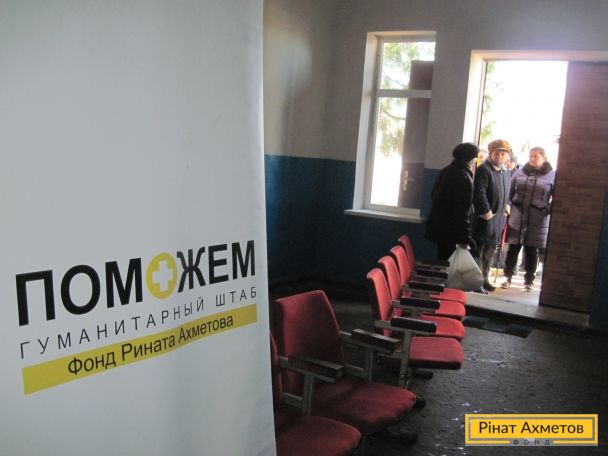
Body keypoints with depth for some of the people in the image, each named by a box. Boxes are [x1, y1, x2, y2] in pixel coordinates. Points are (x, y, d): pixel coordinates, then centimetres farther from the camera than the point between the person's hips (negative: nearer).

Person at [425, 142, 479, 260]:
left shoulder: (447, 170, 10)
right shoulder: (464, 177, -17)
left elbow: (434, 194, 20)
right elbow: (462, 210, -20)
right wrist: (464, 237, -17)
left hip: (438, 225, 9)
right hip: (450, 230, -9)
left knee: (443, 260, 17)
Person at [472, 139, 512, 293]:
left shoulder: (506, 172, 14)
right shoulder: (484, 170, -12)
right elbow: (479, 194, -18)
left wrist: (506, 207, 9)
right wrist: (487, 213, -18)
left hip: (499, 219, 8)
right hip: (484, 218, -8)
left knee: (489, 251, 16)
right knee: (479, 251, -3)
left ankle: (484, 279, 26)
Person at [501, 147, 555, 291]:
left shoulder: (552, 175, 0)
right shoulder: (519, 173, 7)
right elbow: (510, 193, 11)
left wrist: (547, 209, -9)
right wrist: (511, 209, 2)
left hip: (538, 221, -1)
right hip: (517, 219, 2)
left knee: (531, 251, 8)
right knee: (513, 249, 5)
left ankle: (529, 280, 19)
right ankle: (507, 276, 17)